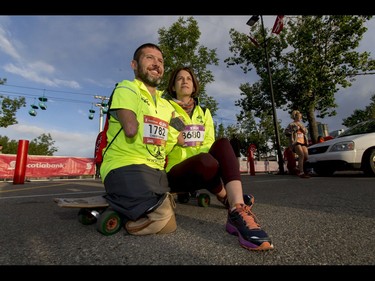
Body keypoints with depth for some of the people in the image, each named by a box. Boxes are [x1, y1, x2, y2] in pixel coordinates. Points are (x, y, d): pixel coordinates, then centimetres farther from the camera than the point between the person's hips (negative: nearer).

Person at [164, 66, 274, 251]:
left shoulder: (204, 112, 16)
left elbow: (209, 144, 4)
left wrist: (187, 144, -15)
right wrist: (175, 140, -15)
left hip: (203, 170, 4)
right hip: (175, 172, -3)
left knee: (222, 143, -28)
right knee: (205, 160, -38)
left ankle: (237, 211, -41)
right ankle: (227, 199, -11)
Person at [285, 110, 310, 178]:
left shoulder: (301, 124, 25)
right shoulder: (291, 124, 4)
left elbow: (306, 132, 12)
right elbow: (286, 132, -6)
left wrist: (301, 127, -1)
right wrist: (294, 129, -13)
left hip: (303, 142, 7)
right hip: (295, 142, -7)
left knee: (306, 157, -1)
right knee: (301, 155, -23)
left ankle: (300, 169, 21)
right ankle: (301, 173, -23)